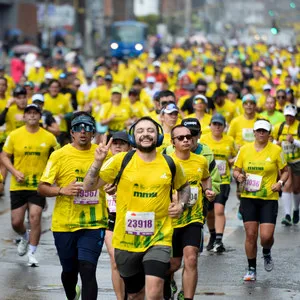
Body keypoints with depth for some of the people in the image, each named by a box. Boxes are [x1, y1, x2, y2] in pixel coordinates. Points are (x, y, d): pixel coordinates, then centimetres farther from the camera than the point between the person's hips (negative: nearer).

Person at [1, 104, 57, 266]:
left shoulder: (49, 137, -1)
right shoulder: (14, 135, -2)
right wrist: (15, 172, -12)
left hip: (39, 186, -1)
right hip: (18, 186, 1)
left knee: (35, 217, -13)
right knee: (16, 221, 4)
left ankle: (32, 253, 1)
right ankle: (25, 238, 39)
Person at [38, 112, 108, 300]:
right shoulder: (59, 155, -3)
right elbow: (42, 188, -4)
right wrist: (62, 190, -21)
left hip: (94, 224, 0)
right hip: (65, 224, 1)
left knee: (88, 270, -15)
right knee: (70, 271, 16)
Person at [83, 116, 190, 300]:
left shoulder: (171, 164, 0)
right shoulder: (121, 161, -4)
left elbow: (184, 187, 21)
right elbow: (89, 186, -5)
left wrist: (181, 204, 2)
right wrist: (98, 161, -20)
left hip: (158, 239, -1)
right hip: (126, 241, 1)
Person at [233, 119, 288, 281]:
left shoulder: (276, 150, -2)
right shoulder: (245, 149, 4)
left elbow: (285, 171, 7)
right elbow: (236, 170, 13)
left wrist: (280, 183, -11)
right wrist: (238, 176, -9)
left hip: (269, 199, -2)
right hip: (248, 198, 2)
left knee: (266, 236, -10)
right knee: (250, 235, 0)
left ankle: (266, 253, 26)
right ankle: (251, 269, 15)